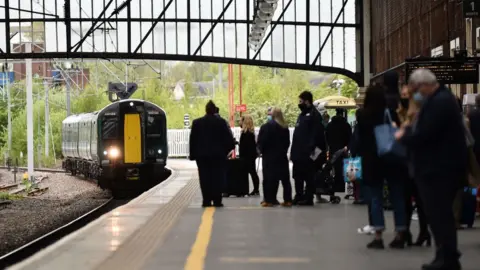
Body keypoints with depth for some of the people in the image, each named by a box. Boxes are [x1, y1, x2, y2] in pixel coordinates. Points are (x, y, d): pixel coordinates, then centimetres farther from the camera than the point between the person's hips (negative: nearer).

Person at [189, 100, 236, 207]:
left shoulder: (197, 122, 0)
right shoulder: (221, 122, -5)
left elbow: (192, 140, 1)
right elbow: (228, 139, -4)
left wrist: (193, 154, 5)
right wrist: (226, 150, 11)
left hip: (202, 155, 1)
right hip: (218, 155, -1)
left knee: (205, 178, 3)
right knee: (217, 178, 3)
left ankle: (206, 200, 0)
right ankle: (217, 200, -1)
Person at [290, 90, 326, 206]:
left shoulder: (314, 115, -11)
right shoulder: (303, 114, 19)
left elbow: (316, 134, -19)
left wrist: (311, 148, -24)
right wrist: (293, 151, 17)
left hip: (307, 153, -10)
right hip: (298, 153, 10)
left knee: (308, 176, -4)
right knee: (298, 176, 13)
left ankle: (308, 198, -1)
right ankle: (299, 196, 20)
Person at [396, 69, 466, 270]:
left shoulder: (439, 102, -20)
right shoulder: (439, 99, 15)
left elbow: (424, 135, -25)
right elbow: (427, 129, 18)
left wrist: (404, 137, -8)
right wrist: (408, 130, 2)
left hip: (440, 168, -11)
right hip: (439, 166, 11)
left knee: (440, 215, -6)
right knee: (439, 214, 14)